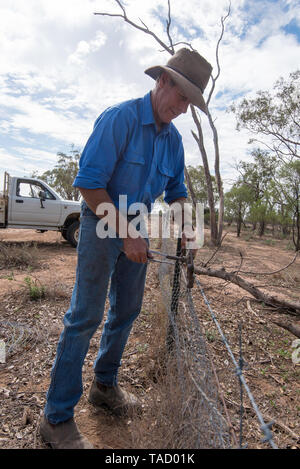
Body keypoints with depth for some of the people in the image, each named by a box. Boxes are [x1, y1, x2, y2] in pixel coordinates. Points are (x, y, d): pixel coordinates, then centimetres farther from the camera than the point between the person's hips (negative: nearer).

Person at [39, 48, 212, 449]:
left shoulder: (174, 138, 7)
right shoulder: (120, 118, -15)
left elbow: (176, 190, 16)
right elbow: (88, 183, -22)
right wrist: (127, 234, -24)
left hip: (136, 229, 7)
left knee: (127, 310, 12)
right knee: (86, 315, -5)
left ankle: (105, 385, 33)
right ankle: (57, 416, 12)